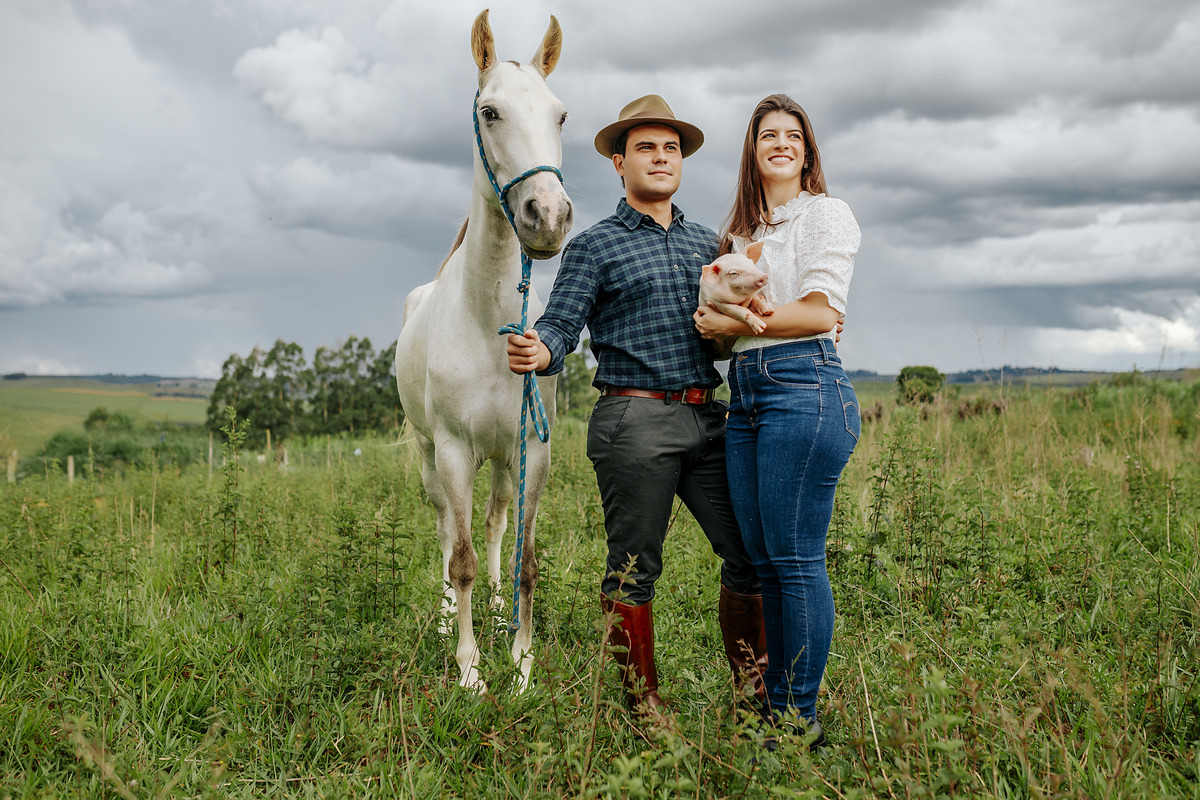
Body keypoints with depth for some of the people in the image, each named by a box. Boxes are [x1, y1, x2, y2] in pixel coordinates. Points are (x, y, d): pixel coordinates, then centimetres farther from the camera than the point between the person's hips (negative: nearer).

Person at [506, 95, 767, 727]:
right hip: (634, 420, -5)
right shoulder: (595, 246, 3)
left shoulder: (707, 243, 18)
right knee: (634, 568, 1)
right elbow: (559, 325, -6)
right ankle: (644, 707, 15)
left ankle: (753, 688, 24)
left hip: (707, 419, 5)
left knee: (752, 552, 6)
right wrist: (537, 352, -29)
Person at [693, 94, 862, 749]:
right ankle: (773, 706, 16)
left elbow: (821, 311, -9)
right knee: (761, 560, 7)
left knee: (796, 560, -7)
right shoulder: (743, 229, 24)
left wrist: (735, 323, -6)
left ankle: (800, 719, 2)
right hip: (744, 393, 7)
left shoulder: (826, 213, 3)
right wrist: (715, 312, 0)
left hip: (804, 386, -7)